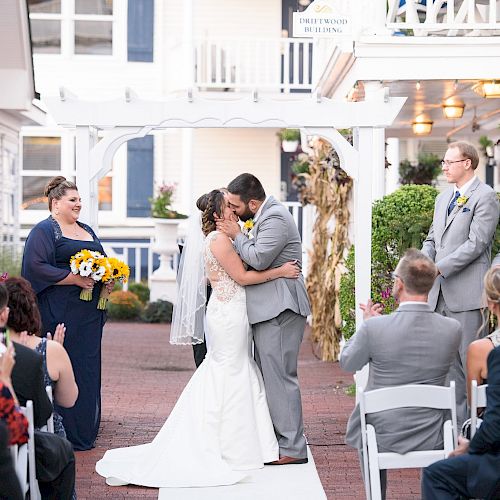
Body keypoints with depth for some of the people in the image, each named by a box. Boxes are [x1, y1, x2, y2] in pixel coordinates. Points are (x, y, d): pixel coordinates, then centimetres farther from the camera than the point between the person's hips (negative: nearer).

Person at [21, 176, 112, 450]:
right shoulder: (44, 230, -5)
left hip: (89, 314, 8)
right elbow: (36, 266, -17)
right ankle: (65, 435, -1)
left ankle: (85, 432, 17)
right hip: (60, 313, -8)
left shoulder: (87, 230, 19)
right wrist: (75, 279, -20)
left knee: (88, 370, 10)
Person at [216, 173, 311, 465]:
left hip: (279, 309, -11)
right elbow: (254, 257, 20)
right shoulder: (266, 216, 17)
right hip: (268, 309, 11)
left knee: (279, 375, -9)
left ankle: (293, 448, -5)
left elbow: (258, 259, -22)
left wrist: (237, 236, -8)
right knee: (268, 375, 13)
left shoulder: (275, 218, -15)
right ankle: (278, 439, 19)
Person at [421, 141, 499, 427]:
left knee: (471, 360, -5)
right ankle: (456, 422, 20)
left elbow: (476, 243, -15)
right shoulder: (444, 199, 19)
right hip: (440, 294, 8)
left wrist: (439, 268, -18)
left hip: (466, 294, -8)